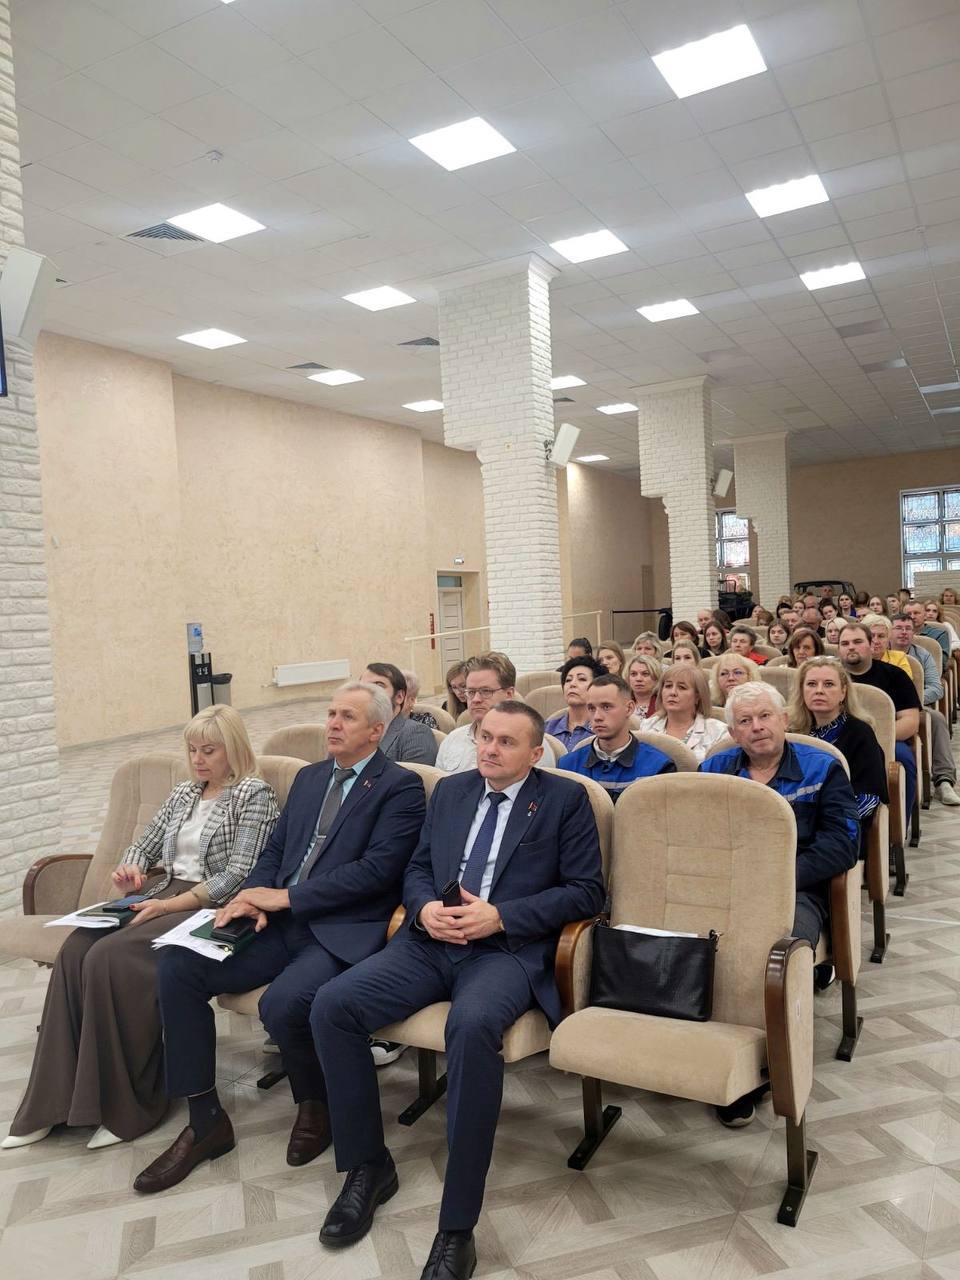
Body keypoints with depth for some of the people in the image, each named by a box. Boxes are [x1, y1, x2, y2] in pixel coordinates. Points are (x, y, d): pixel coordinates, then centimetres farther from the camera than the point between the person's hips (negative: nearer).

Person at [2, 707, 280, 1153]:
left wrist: (170, 904, -20)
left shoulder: (254, 795, -5)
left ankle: (125, 1104, -14)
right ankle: (53, 1103, -13)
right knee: (76, 949, -19)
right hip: (162, 895, 7)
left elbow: (238, 875, -13)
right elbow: (144, 845, 23)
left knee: (111, 956, -28)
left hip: (210, 907, -7)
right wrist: (129, 869, -2)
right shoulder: (183, 793, 18)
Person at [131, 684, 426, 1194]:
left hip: (343, 932, -7)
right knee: (175, 965, -9)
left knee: (282, 1003, -32)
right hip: (280, 922, 7)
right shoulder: (310, 777, 19)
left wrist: (285, 896, -14)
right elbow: (274, 850, 19)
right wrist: (253, 898, -3)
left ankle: (316, 1104, 4)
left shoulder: (400, 786, -4)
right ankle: (205, 1122, 5)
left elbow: (377, 868, -15)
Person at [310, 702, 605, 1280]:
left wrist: (499, 916, -14)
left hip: (508, 948, -5)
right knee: (331, 1005, -16)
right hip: (431, 942, 5)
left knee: (473, 1025, -37)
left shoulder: (565, 798, 3)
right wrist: (425, 908, -5)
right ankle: (368, 1165, 4)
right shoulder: (451, 790, 17)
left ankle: (457, 1227, -21)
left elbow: (587, 890, -4)